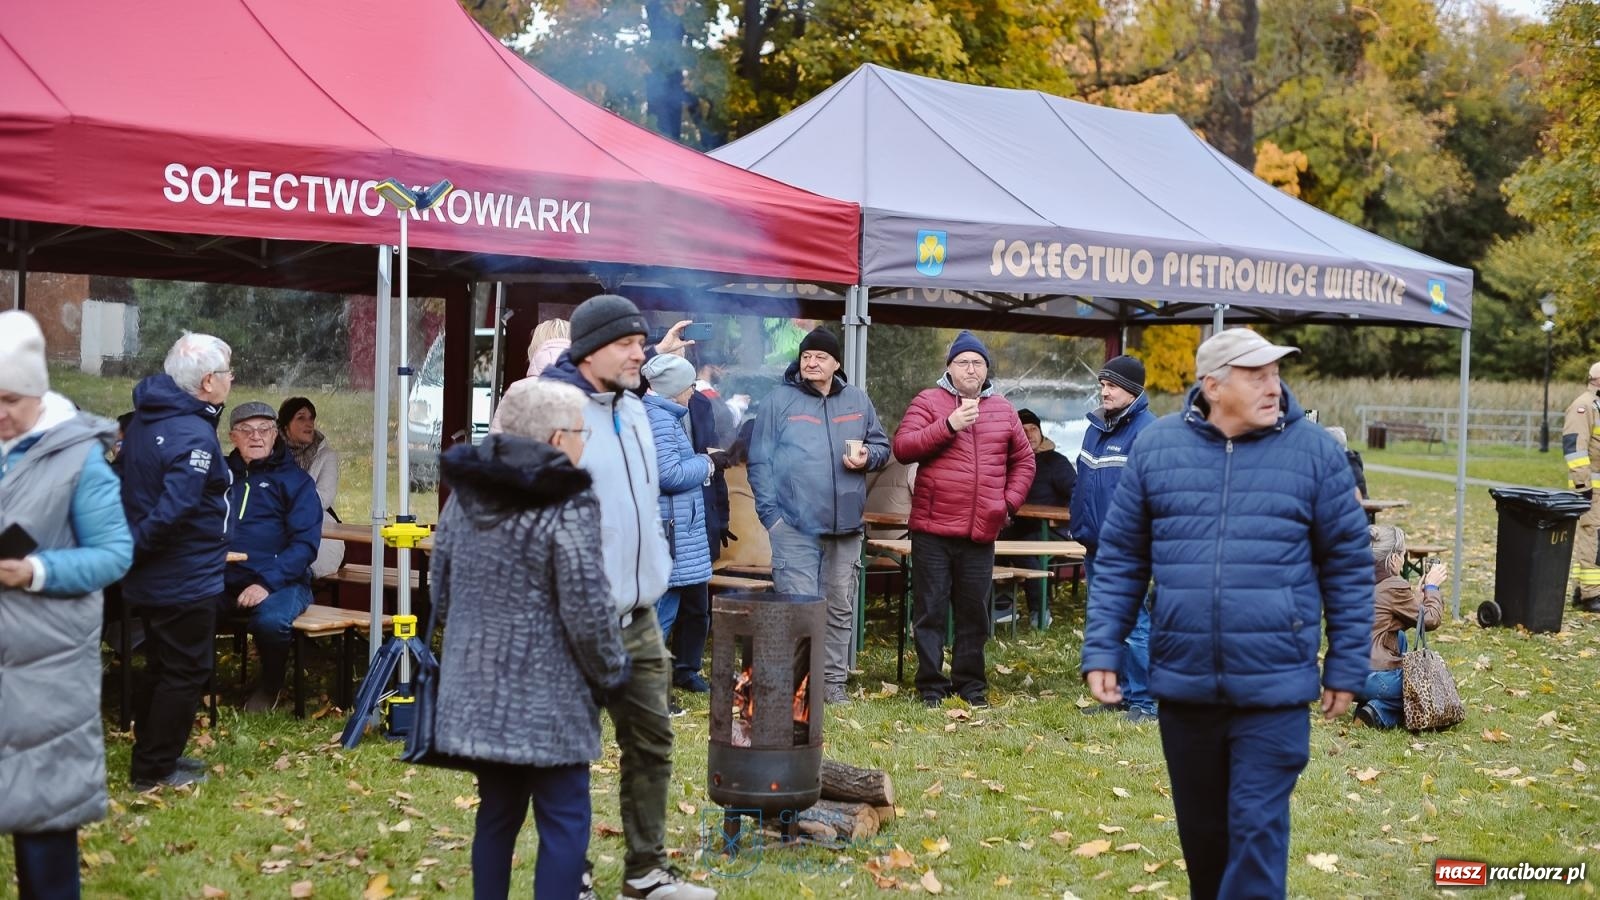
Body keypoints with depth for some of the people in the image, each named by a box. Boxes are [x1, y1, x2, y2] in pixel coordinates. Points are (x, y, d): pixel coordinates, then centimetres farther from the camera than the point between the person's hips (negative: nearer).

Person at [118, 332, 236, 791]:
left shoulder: (145, 418, 7)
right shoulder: (195, 435, -24)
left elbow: (127, 484, 14)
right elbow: (175, 509, -32)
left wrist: (132, 547, 15)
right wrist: (137, 547, -17)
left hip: (150, 579, 9)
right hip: (187, 580, -9)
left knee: (162, 669, 22)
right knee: (185, 674, 4)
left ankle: (153, 756, 32)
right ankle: (154, 770, 11)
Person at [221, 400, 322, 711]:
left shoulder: (295, 480, 4)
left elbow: (305, 543, -6)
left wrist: (266, 583, -19)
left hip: (281, 582, -3)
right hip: (222, 581, 3)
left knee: (270, 620, -35)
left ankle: (270, 684, -2)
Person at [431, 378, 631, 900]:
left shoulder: (465, 492, 6)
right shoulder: (567, 506, -15)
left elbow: (440, 588, 12)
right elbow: (587, 613, -16)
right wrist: (612, 673, 0)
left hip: (477, 690, 7)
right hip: (546, 698, -7)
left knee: (497, 813, 18)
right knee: (564, 823, 3)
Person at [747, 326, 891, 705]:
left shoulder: (857, 401, 11)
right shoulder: (779, 400, 0)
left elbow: (882, 445, 20)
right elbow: (760, 460, -2)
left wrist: (867, 458, -5)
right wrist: (770, 513, -10)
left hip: (845, 526, 4)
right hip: (795, 526, -4)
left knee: (840, 609, 10)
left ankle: (833, 680, 20)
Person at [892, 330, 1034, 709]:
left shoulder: (1003, 409, 13)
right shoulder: (929, 401, 1)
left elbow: (1023, 460, 20)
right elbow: (902, 447, -11)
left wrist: (1009, 501, 7)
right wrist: (948, 426, -18)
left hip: (981, 533, 3)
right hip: (933, 530, -3)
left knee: (975, 613, 10)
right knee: (931, 611, 2)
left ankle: (971, 683, 19)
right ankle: (931, 685, 9)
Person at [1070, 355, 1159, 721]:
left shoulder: (1147, 431, -13)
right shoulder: (1096, 426, 13)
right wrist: (1081, 530, 16)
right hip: (1096, 546, 9)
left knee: (1135, 627, -4)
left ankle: (1143, 701, 4)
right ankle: (1118, 693, 26)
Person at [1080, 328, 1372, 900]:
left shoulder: (1313, 451, -2)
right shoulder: (1156, 447, 2)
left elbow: (1348, 565, 2)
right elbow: (1120, 559, 6)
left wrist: (1346, 668, 2)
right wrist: (1102, 652, 0)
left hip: (1274, 687, -2)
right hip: (1182, 683, 2)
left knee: (1257, 830, -2)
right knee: (1201, 829, 16)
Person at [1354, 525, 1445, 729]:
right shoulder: (1393, 587, -13)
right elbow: (1431, 620, -1)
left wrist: (1422, 588, 19)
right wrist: (1431, 586, 13)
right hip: (1372, 679, -8)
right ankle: (1381, 712, -5)